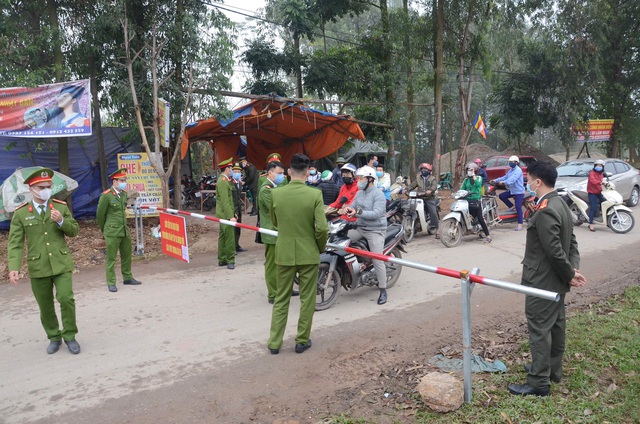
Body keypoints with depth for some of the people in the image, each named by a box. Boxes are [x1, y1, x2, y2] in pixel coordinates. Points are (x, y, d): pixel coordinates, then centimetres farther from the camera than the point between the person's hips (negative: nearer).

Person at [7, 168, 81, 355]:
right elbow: (15, 243, -3)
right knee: (45, 306, 10)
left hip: (61, 263, 0)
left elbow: (74, 231, 6)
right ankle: (54, 337, 29)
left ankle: (69, 336, 7)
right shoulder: (21, 213, 0)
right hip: (38, 267, 0)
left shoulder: (61, 207, 3)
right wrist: (14, 267, -15)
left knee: (66, 298, -12)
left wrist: (62, 221, -14)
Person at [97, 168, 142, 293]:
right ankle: (111, 283, 8)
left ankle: (127, 278, 28)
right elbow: (100, 214, -3)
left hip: (125, 230, 7)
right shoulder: (106, 196, -11)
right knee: (111, 258, 1)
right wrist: (104, 230, 8)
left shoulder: (124, 194, 8)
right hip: (112, 232, -6)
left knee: (127, 255, 14)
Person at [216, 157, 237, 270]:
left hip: (224, 215, 11)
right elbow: (224, 201, -22)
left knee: (223, 237, 13)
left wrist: (233, 213, 21)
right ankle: (230, 260, -2)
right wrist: (230, 216, -25)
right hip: (226, 214, -11)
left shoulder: (224, 180, 16)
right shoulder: (223, 182, -16)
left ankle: (222, 260, 20)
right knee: (230, 237, -8)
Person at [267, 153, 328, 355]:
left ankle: (274, 343, 20)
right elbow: (322, 228, -15)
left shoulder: (275, 194, -6)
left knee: (281, 299, 15)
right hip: (308, 254, -2)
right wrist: (320, 247, 2)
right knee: (307, 299, 13)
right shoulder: (315, 195, -13)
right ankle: (302, 341, 23)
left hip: (284, 253, 2)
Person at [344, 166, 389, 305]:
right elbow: (354, 205, 11)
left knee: (377, 261, -10)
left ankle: (383, 291, 1)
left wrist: (358, 212, -30)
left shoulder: (378, 194, -13)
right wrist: (349, 208, -14)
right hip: (360, 228, 8)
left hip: (375, 230, -7)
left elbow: (377, 213, -23)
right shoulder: (359, 193, 12)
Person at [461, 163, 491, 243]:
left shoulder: (479, 178, 7)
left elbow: (478, 184, -15)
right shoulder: (466, 180, 16)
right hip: (467, 200, 4)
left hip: (476, 200, -4)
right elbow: (462, 189, 9)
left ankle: (488, 235, -8)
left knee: (480, 218, -10)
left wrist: (473, 175, -9)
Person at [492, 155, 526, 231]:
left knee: (518, 208, -10)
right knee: (501, 196, -1)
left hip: (519, 191, -9)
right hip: (511, 190, 9)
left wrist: (504, 182, -43)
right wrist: (496, 180, -1)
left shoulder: (518, 170, -16)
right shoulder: (510, 170, 15)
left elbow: (513, 179, -31)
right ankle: (512, 207, 13)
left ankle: (520, 224, -8)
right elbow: (505, 177, 11)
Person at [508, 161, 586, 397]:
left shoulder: (545, 211, -24)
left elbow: (554, 251, -24)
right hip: (556, 282, 10)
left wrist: (570, 274, -11)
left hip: (542, 282, -10)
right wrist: (574, 269, 2)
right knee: (556, 326, 19)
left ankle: (539, 383, 8)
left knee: (540, 330, -1)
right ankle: (552, 370, 34)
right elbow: (571, 242, 11)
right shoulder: (561, 204, 9)